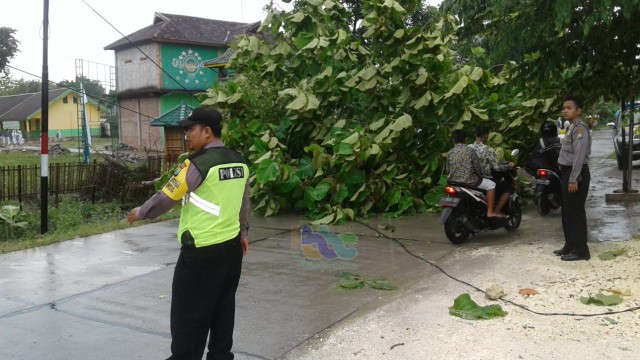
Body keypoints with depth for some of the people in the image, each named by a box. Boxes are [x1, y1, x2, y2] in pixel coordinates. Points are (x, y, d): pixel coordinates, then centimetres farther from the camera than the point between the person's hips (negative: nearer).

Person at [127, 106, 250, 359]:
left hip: (201, 251, -8)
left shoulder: (198, 164, -17)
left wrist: (141, 213, 6)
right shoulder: (239, 162, 6)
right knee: (222, 307, 16)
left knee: (188, 312, 5)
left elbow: (167, 197, -11)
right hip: (231, 246, 8)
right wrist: (243, 233, 27)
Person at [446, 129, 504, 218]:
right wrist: (480, 176, 12)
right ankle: (490, 212, 6)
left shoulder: (450, 153, 1)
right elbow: (477, 168, -8)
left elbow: (448, 169, 6)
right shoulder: (470, 151, -10)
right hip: (469, 181, -6)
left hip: (453, 181, 6)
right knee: (491, 185, 10)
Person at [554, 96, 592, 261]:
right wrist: (567, 177, 16)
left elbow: (579, 156, -22)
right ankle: (570, 246, 23)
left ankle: (580, 250, -1)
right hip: (567, 172, 10)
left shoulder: (580, 128, -15)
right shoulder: (571, 128, 17)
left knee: (576, 212, -6)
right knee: (567, 212, 14)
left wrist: (573, 179, -24)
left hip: (576, 174, -10)